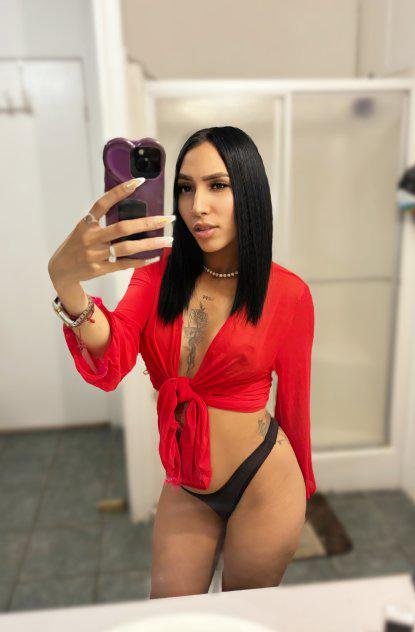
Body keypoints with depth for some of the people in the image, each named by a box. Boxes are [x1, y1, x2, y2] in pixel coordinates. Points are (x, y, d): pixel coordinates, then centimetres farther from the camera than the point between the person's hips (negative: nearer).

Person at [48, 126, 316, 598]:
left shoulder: (287, 293, -14)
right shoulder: (158, 272, -6)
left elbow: (293, 400, -3)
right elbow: (110, 365, -22)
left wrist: (303, 485, 11)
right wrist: (66, 279, -41)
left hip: (263, 484, -2)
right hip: (183, 487, 3)